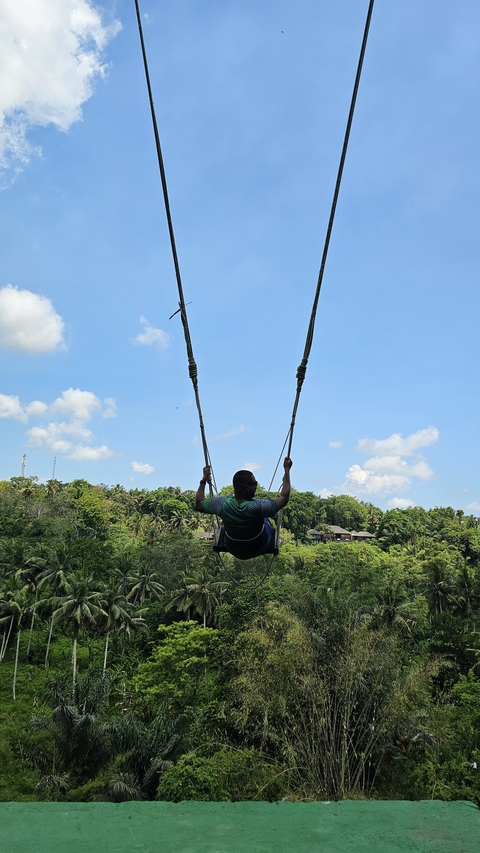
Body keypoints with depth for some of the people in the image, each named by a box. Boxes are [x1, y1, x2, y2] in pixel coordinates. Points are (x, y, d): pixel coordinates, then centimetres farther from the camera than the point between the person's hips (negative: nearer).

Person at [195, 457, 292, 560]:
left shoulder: (222, 503, -29)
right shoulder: (259, 507, -37)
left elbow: (198, 505, -11)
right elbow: (284, 498, -23)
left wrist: (204, 479, -6)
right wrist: (287, 470, -19)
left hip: (233, 550, 2)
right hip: (259, 549, -2)